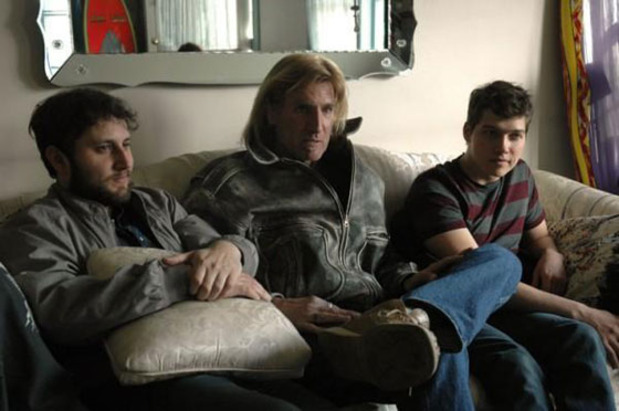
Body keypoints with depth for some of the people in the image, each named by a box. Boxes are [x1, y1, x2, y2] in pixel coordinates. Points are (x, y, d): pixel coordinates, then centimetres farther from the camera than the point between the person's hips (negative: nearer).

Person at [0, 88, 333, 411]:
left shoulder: (157, 204, 22)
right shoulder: (34, 227, 3)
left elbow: (244, 250, 15)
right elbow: (56, 307, -17)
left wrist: (228, 249, -10)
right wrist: (185, 278, -18)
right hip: (136, 380, -6)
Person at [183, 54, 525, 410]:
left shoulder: (362, 179, 25)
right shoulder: (232, 182, 4)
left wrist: (409, 282, 6)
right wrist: (274, 306, -23)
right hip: (311, 339, -9)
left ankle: (411, 319, -42)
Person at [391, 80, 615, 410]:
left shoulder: (520, 176, 10)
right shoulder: (435, 189, -14)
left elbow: (539, 235, 28)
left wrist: (552, 254, 0)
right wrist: (579, 312, -23)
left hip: (506, 304, 6)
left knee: (582, 340, -26)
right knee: (517, 364, -35)